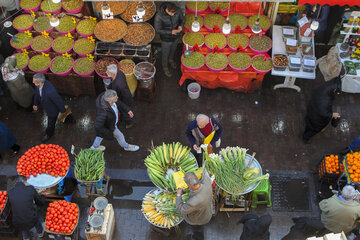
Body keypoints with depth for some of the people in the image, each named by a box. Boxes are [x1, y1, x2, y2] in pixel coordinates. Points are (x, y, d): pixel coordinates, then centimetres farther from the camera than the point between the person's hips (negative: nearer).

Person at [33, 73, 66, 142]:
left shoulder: (50, 91, -48)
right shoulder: (39, 83, -25)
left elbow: (59, 101, -30)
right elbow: (37, 93, -2)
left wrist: (63, 110, -13)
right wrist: (36, 103, 11)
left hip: (53, 109, -6)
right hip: (46, 105, 6)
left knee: (51, 122, 22)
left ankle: (49, 134, 53)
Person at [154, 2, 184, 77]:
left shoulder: (178, 10, -24)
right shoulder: (159, 16, -35)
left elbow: (182, 19, -5)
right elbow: (158, 30, -26)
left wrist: (181, 26, -27)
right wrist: (171, 32, -33)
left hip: (176, 37, 4)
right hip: (166, 39, -4)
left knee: (173, 49, 32)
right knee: (165, 53, 21)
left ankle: (171, 59, 64)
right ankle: (165, 67, 49)